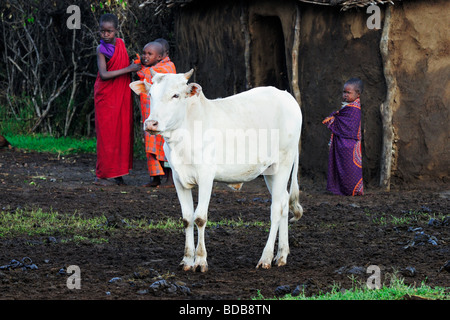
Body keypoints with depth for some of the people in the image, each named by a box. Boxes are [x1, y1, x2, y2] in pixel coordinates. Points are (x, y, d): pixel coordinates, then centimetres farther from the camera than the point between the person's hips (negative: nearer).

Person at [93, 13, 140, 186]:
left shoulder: (121, 43, 8)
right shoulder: (102, 49, -10)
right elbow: (104, 74, -21)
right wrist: (128, 69, -22)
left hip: (122, 96, 6)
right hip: (106, 96, -6)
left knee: (122, 132, 3)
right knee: (107, 134, -6)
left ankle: (117, 174, 7)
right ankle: (101, 175, -2)